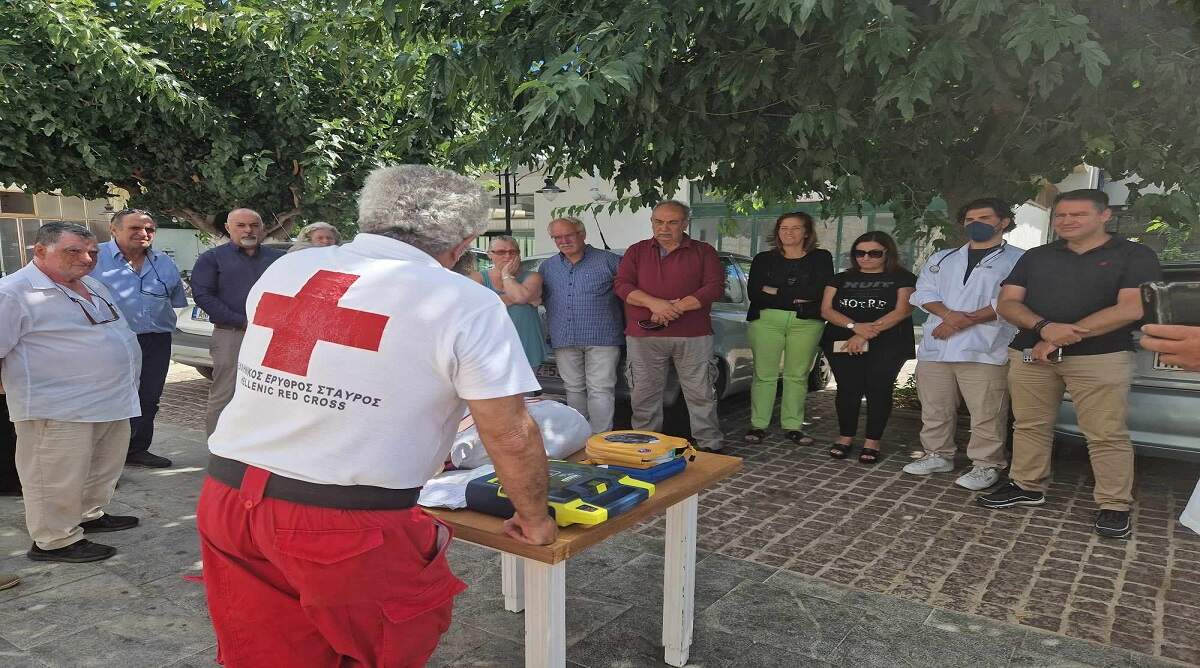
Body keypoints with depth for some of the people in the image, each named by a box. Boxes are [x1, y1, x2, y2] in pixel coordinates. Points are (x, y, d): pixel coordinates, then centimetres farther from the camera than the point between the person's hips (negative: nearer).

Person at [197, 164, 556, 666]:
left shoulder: (283, 271, 8)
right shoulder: (464, 304, -10)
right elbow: (511, 436, -8)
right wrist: (534, 520, 10)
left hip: (226, 497, 6)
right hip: (348, 526, -5)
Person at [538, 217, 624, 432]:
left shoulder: (609, 261, -1)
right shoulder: (547, 267, 13)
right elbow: (538, 298, 27)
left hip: (601, 338, -4)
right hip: (564, 340, 5)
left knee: (600, 390, -5)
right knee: (573, 389, 12)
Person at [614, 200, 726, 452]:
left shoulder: (704, 252, 8)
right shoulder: (637, 252, 13)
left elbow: (715, 287, -3)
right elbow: (621, 285, 1)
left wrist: (676, 307, -14)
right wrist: (655, 304, -16)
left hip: (692, 336, -1)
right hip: (643, 337, 1)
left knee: (701, 393, 3)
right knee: (644, 395, 5)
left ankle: (711, 445, 13)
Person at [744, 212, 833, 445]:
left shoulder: (821, 258, 9)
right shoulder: (764, 259, 13)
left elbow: (818, 291, -7)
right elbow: (754, 293, -1)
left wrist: (775, 292, -5)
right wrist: (796, 297, -8)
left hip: (806, 323, 0)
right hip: (766, 320, 1)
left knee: (797, 376, 1)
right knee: (764, 374, -1)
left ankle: (793, 426, 10)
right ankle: (758, 425, 5)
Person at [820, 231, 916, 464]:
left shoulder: (902, 278, 5)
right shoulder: (842, 278, 14)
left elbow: (902, 311, -7)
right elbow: (826, 309, 4)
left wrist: (865, 335, -15)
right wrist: (855, 327, -14)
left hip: (886, 345, -2)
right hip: (844, 344, 2)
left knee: (878, 389, -5)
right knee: (847, 388, -1)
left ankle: (872, 441, 5)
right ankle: (846, 436, 14)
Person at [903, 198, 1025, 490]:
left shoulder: (1019, 260, 3)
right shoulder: (942, 258, 20)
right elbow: (924, 292, 8)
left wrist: (967, 321, -14)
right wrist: (948, 314, -11)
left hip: (985, 350, -5)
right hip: (935, 347, 5)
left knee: (986, 415, -4)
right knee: (935, 410, 11)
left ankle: (986, 465, 10)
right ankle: (938, 455, 26)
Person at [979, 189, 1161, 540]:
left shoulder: (1134, 256, 2)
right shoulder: (1035, 257, 13)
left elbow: (1131, 309, -11)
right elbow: (1007, 304, 6)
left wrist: (1062, 337, -14)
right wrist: (1045, 327, -16)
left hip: (1100, 357, -4)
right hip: (1029, 354, 4)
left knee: (1106, 435, -4)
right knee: (1029, 426, 9)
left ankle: (1114, 506, 6)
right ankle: (1027, 486, 23)